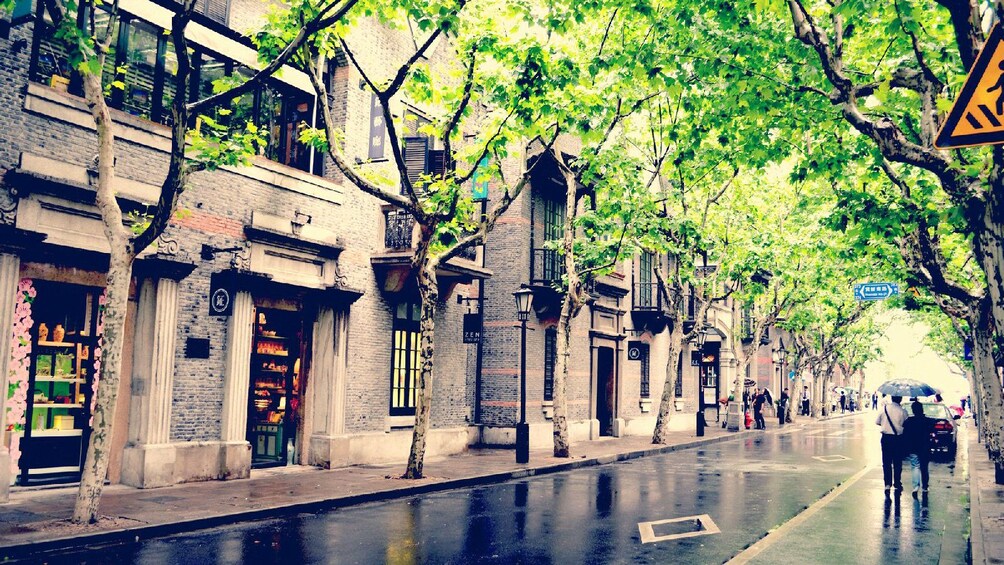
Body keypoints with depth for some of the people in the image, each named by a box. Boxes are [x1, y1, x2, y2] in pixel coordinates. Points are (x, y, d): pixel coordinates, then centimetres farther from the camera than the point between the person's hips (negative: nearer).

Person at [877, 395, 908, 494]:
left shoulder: (884, 408, -6)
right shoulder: (903, 411, -13)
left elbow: (877, 422, 1)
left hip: (886, 438, 1)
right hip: (898, 439, -1)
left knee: (886, 462, 8)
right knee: (897, 463, 10)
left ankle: (887, 483, 6)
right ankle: (897, 484, 16)